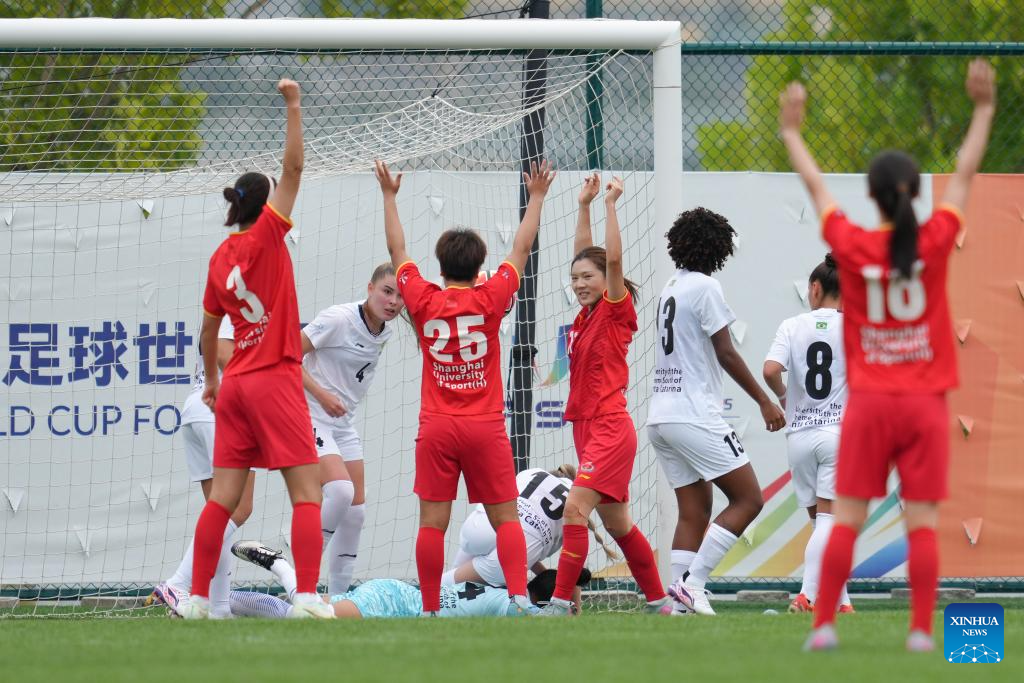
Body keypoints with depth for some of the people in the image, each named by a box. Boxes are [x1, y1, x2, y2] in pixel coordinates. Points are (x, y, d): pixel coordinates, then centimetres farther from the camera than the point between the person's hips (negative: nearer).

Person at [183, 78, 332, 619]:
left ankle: (198, 598, 7)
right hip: (275, 380, -6)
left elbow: (208, 330, 19)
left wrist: (211, 378, 32)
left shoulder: (219, 258, 9)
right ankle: (307, 596, -15)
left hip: (235, 385, 6)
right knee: (306, 492, -5)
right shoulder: (266, 235, -7)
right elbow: (293, 167, -12)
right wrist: (293, 107, -9)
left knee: (223, 497, 7)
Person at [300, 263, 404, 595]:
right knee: (340, 490, -27)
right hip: (310, 418, -9)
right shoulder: (338, 319, -18)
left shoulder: (384, 333, 5)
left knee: (355, 511, 6)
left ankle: (337, 596, 15)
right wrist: (320, 394, -24)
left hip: (343, 425, 9)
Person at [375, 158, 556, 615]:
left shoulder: (423, 301, -1)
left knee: (432, 523, 0)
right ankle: (519, 595, -14)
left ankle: (430, 612, -1)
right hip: (486, 427, -1)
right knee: (505, 518, 2)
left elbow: (397, 250, 13)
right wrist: (536, 198, 21)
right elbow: (521, 248, 9)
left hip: (436, 427, 1)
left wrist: (389, 197, 25)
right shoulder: (490, 300, -3)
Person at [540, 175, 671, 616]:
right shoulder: (587, 315, 12)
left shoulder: (617, 312, -6)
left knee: (575, 507, -19)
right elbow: (585, 256, 18)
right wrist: (584, 205, 15)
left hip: (610, 428, -9)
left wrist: (610, 204, -12)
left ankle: (561, 601, -21)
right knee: (617, 524, 12)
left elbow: (612, 258, -16)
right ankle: (658, 601, 21)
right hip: (588, 427, 9)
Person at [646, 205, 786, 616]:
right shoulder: (705, 287, -9)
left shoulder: (672, 287, 15)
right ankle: (693, 582, -13)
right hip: (694, 416, -9)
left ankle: (677, 594, -1)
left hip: (661, 417, 9)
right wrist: (764, 401, -3)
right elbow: (726, 354, -10)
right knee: (748, 499, -5)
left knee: (694, 511, 9)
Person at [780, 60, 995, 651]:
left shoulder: (852, 247, -6)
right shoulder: (936, 242, -7)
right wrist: (984, 110, 13)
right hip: (926, 403, -1)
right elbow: (965, 175, 3)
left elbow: (816, 185, 8)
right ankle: (922, 631, -4)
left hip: (869, 402, 1)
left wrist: (792, 131, 21)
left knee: (847, 518, 4)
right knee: (923, 522, -1)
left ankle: (824, 624, 2)